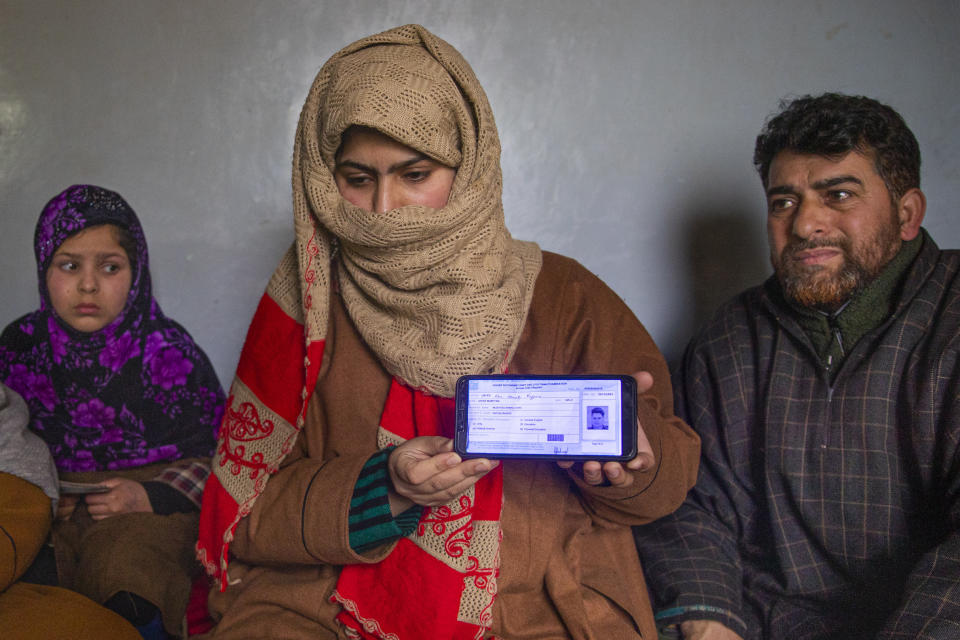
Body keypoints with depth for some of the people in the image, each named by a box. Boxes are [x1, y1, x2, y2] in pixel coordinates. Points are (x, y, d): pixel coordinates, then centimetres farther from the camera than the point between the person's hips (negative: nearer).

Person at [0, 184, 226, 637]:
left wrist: (151, 496, -17)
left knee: (123, 563, -32)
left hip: (154, 501, -2)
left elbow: (212, 455, -3)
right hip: (52, 504, 3)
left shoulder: (169, 353, -6)